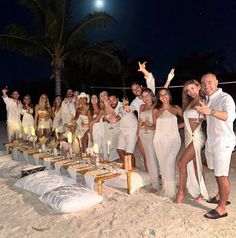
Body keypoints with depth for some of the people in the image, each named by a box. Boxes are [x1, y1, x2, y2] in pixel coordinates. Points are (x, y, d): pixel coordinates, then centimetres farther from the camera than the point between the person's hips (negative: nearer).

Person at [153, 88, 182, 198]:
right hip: (160, 139, 2)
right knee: (162, 163, 2)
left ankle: (170, 189, 2)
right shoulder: (156, 110, 11)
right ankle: (165, 186, 15)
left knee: (169, 163, -10)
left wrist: (177, 126, -3)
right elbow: (155, 126, 10)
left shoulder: (176, 108, 8)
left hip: (173, 139, -2)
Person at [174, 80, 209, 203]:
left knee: (182, 163, -9)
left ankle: (181, 192, 5)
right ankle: (201, 192, 22)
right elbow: (188, 121, 13)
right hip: (189, 137, 8)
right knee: (194, 165, 10)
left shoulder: (202, 102, -8)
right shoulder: (191, 103, 15)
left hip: (196, 137, -8)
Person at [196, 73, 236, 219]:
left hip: (222, 142, -8)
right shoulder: (207, 100, 10)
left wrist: (210, 111, -51)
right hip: (211, 141, 8)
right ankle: (221, 196, 38)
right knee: (217, 172, 20)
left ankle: (222, 208, 11)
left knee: (222, 175, 0)